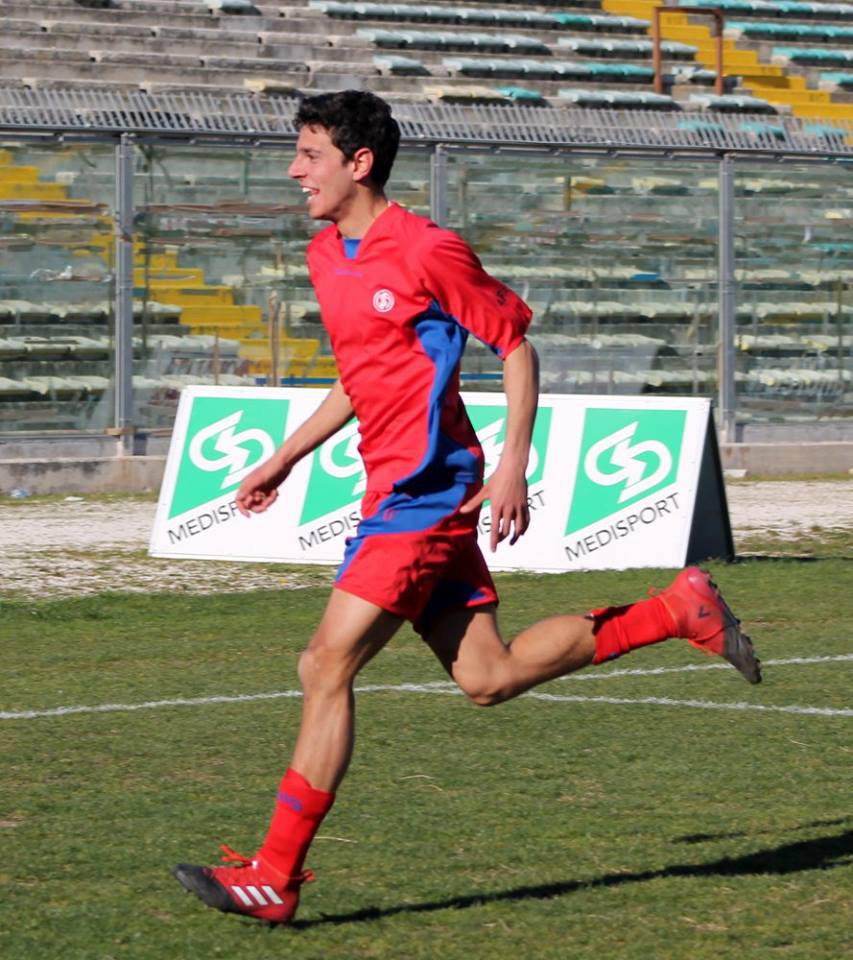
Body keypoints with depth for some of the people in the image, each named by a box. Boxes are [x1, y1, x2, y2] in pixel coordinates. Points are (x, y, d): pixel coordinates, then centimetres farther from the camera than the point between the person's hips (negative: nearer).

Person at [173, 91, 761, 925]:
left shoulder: (426, 252, -13)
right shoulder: (325, 256, 13)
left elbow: (517, 348, -7)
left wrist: (512, 469, -13)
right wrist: (284, 460, 21)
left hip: (424, 492, -9)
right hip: (396, 491, 9)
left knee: (327, 667, -12)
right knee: (488, 677, 10)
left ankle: (275, 877, -8)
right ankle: (677, 612, 22)